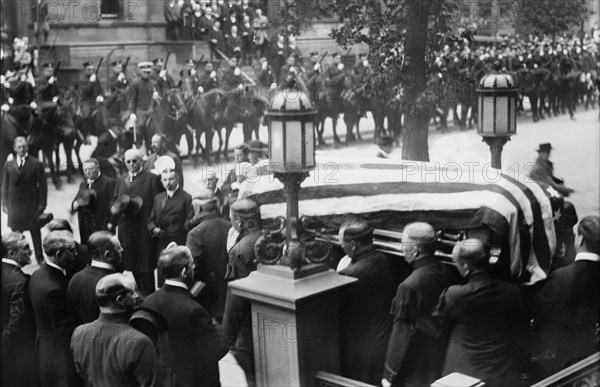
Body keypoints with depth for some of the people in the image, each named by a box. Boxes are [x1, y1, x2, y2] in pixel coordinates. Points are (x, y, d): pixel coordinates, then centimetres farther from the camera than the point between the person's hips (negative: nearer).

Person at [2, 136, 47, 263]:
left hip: (32, 205, -2)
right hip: (14, 204, 2)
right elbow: (5, 186, 9)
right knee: (16, 233, 4)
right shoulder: (8, 165, 6)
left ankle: (39, 257, 17)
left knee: (35, 231, 7)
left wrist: (42, 204, -7)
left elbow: (42, 185, -3)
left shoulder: (37, 164, -3)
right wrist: (5, 204, 3)